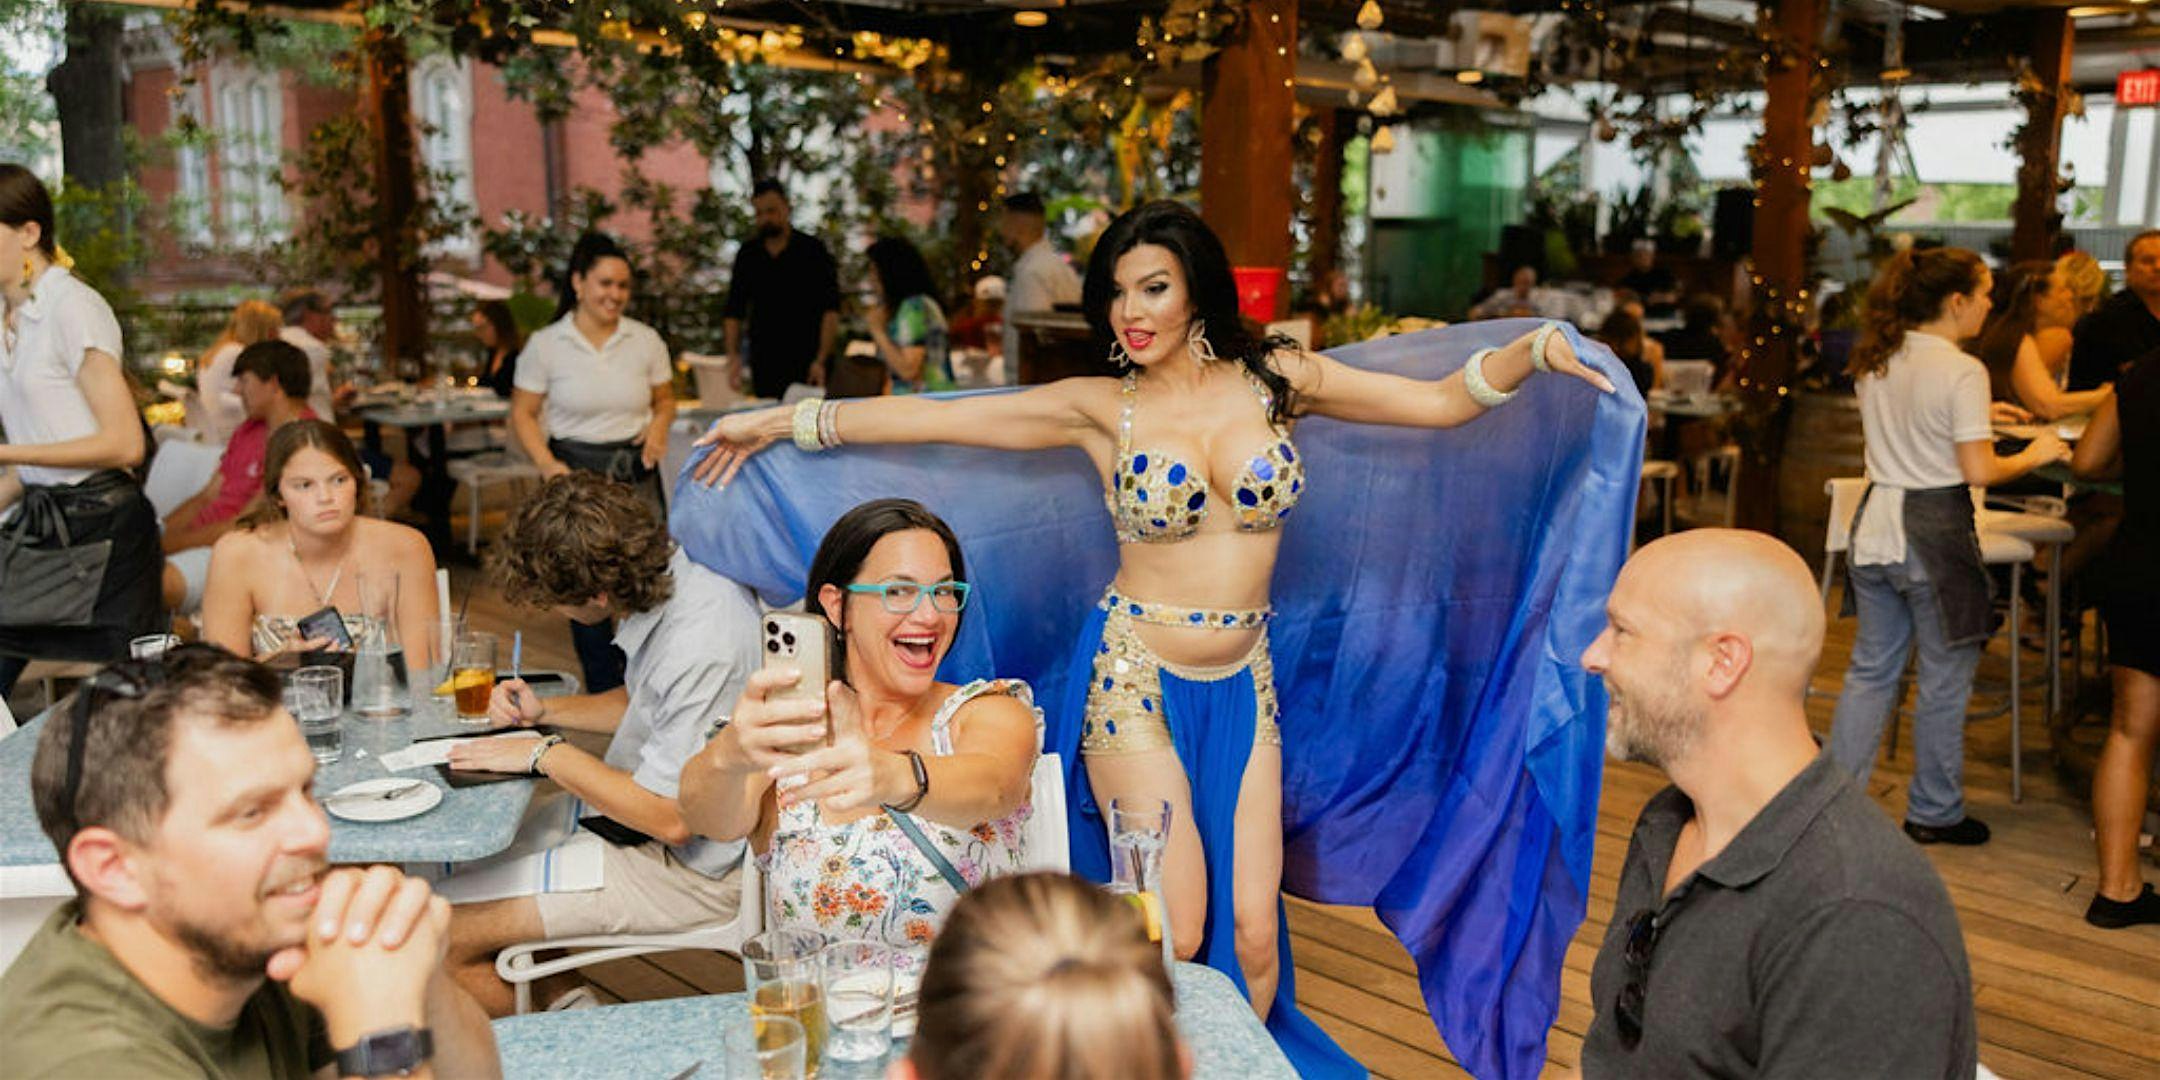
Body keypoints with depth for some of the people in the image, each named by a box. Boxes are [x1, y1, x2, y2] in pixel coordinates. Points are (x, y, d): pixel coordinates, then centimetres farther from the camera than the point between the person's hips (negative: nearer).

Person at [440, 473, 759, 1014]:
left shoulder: (702, 650, -29)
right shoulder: (662, 582, 0)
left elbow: (673, 818, -25)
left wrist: (546, 754, -15)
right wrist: (546, 711, 6)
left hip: (694, 866, -9)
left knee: (449, 937, -9)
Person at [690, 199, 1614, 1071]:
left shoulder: (1278, 379, 1)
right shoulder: (1100, 408, -4)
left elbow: (1442, 402, 1)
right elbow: (924, 419, -4)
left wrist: (1535, 346, -15)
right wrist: (780, 421, -3)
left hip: (1243, 682, 2)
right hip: (1135, 677, -2)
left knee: (1250, 933, 0)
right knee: (1172, 934, -5)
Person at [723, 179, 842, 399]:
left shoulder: (813, 250, 0)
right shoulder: (748, 254, 11)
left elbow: (830, 310, -6)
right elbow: (733, 310, 13)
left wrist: (821, 360, -15)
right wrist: (733, 354, -2)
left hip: (806, 365, -3)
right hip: (763, 366, 3)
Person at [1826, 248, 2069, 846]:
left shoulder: (1875, 360, 6)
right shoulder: (1962, 371, -16)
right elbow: (1979, 471, -16)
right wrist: (2034, 455, 1)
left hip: (1877, 521, 7)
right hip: (1934, 530, -7)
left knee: (1871, 670, 15)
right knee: (1945, 681, 8)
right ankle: (1934, 813, 20)